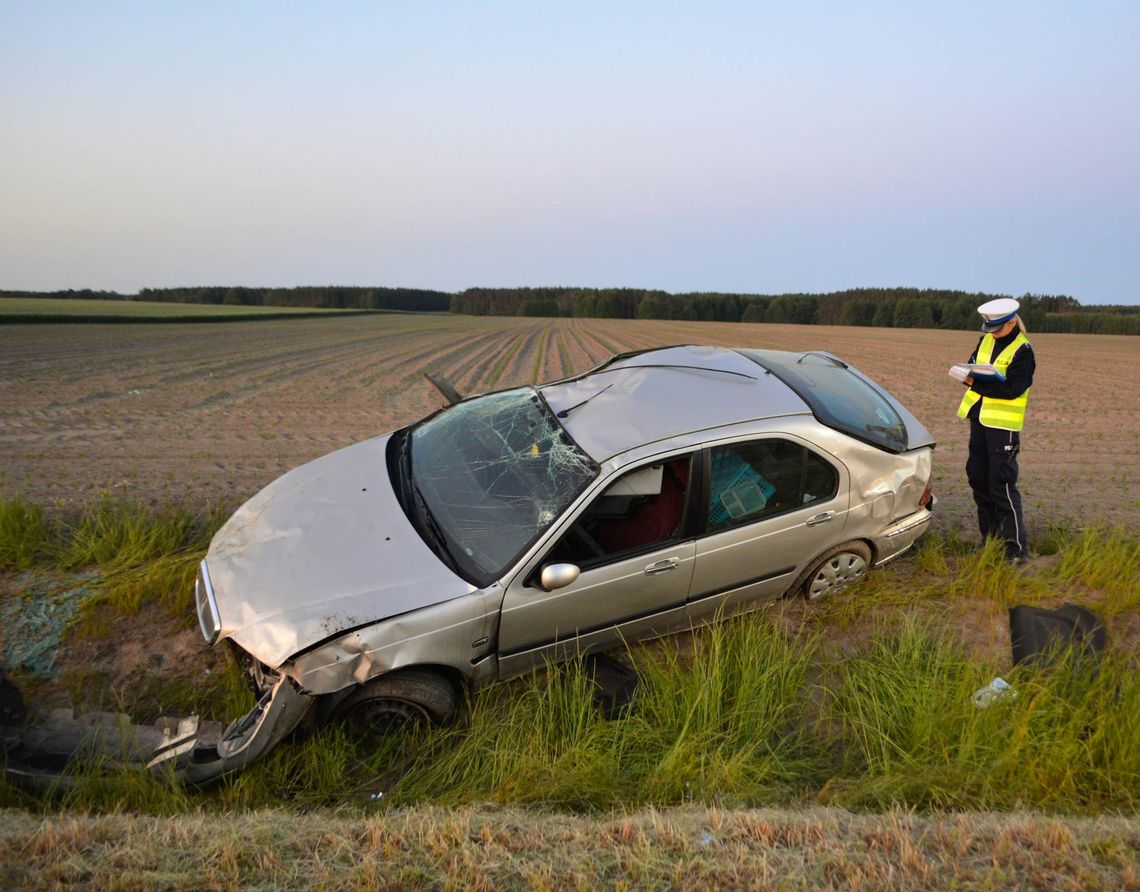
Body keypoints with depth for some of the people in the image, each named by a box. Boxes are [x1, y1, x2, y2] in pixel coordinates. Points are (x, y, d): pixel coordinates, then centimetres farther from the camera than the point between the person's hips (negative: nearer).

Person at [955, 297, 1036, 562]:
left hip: (1003, 424, -7)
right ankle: (990, 536, 24)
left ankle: (1016, 545, -2)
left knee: (1002, 483, -9)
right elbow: (973, 365, 14)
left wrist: (976, 383, -22)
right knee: (978, 478, 11)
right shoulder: (986, 341, 10)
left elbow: (1012, 389, -19)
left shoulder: (1022, 351, -11)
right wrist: (967, 374, -9)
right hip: (979, 418, 7)